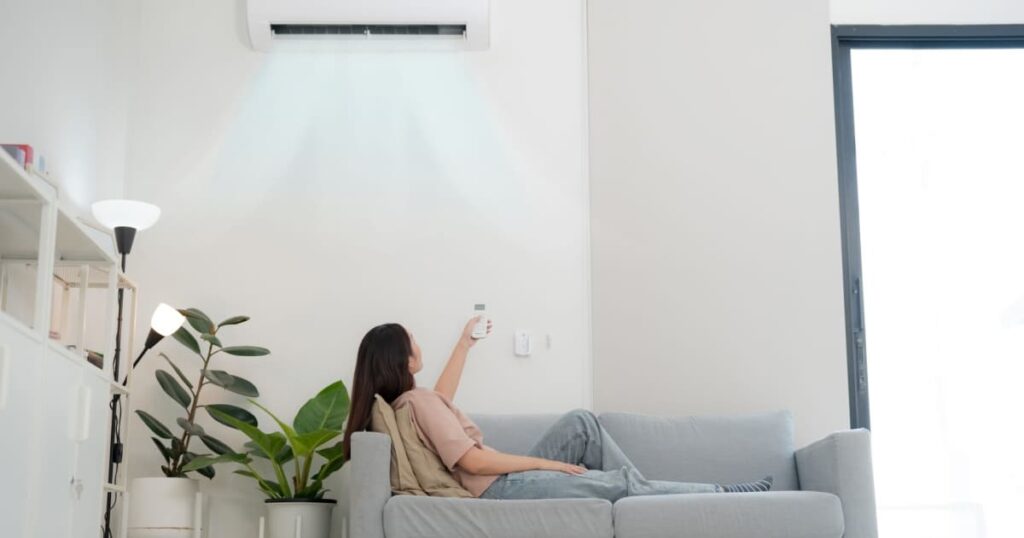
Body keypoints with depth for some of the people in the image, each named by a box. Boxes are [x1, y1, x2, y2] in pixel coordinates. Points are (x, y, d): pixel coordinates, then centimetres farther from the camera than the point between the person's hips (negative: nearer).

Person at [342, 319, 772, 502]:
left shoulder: (403, 401, 8)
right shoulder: (418, 401, -21)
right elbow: (474, 461, -23)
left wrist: (466, 342, 34)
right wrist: (549, 462, -16)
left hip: (501, 480, 10)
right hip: (498, 490, -10)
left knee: (581, 423, 9)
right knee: (622, 482, -7)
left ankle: (638, 490, 9)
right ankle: (725, 493, 4)